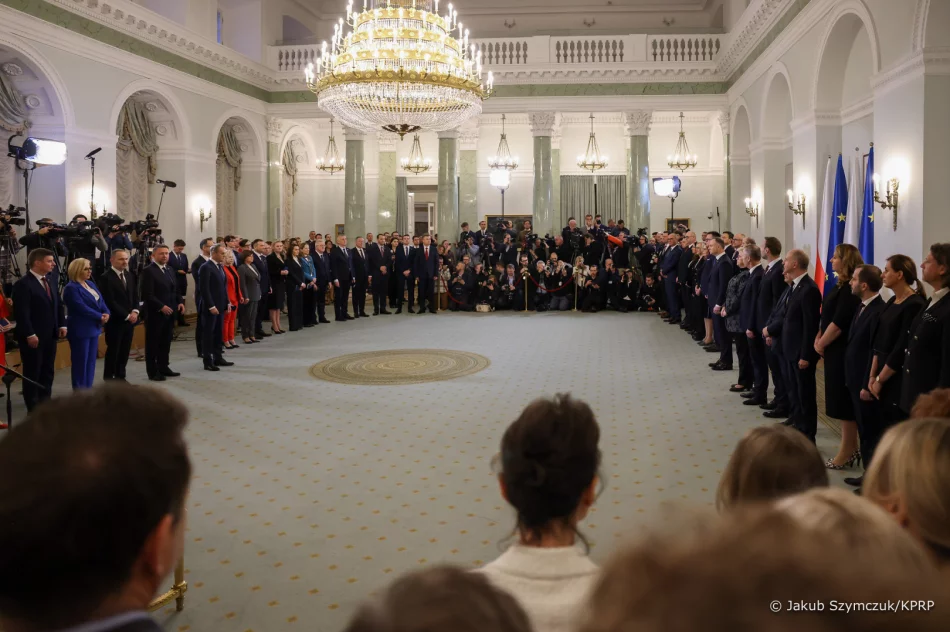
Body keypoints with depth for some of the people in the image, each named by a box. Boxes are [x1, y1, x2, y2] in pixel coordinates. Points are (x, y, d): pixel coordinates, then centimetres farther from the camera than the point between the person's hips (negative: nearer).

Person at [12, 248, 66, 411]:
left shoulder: (50, 280, 11)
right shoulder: (23, 284, -15)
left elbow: (58, 305, 17)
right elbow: (21, 313, -19)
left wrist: (62, 325, 8)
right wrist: (29, 335, -22)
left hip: (50, 335, 8)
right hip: (33, 337, -8)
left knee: (48, 371, 14)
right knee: (32, 372, 3)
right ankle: (33, 408, 12)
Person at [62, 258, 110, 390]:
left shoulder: (90, 284, 12)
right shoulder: (71, 288, -13)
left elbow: (100, 301, 10)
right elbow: (82, 308, -21)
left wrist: (106, 313, -10)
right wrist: (100, 317, -15)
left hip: (93, 328, 8)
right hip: (80, 330, -8)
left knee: (91, 360, 11)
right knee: (80, 362, -1)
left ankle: (88, 389, 19)